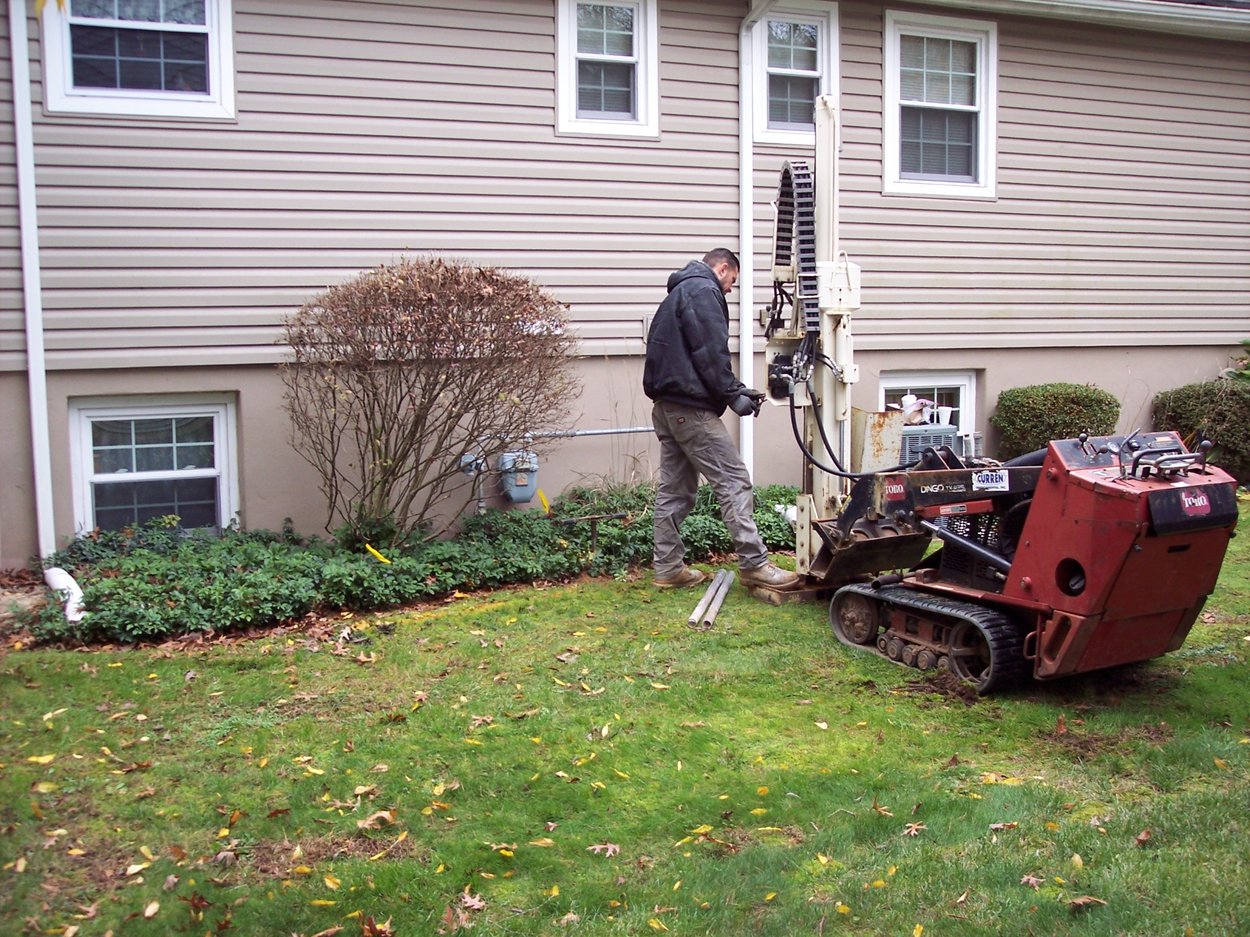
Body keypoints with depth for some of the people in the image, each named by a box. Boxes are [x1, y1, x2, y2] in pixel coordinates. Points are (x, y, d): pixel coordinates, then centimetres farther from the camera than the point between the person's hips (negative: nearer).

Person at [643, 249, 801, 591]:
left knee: (675, 489, 11)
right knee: (734, 481, -8)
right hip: (691, 407, -11)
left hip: (666, 405, 11)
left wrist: (735, 388, 17)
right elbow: (711, 352, -17)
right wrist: (733, 394, -8)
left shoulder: (679, 292, 24)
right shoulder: (704, 291, -8)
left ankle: (668, 568, 15)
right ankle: (753, 564, -7)